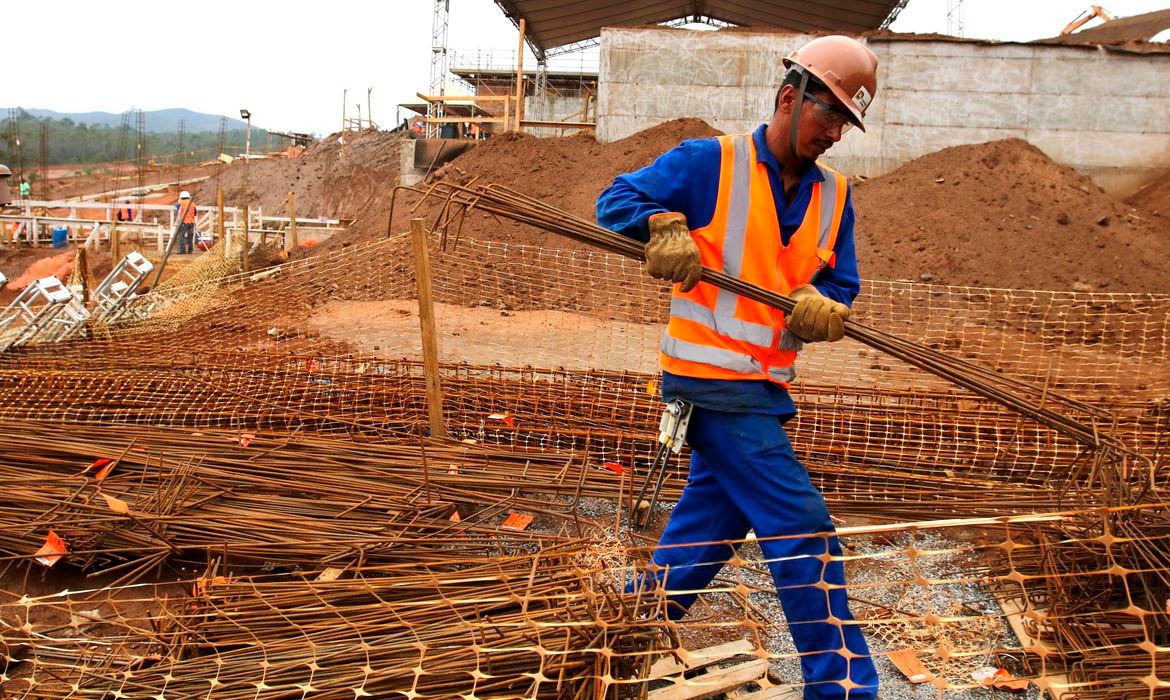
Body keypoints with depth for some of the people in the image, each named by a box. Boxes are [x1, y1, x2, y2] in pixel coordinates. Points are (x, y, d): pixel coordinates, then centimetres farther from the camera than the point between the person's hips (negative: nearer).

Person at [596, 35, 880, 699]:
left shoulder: (835, 195, 10)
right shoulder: (708, 163, -7)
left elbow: (842, 287, 6)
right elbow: (617, 200, -4)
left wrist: (822, 307, -17)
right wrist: (664, 225, -25)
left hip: (765, 386, 8)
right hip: (712, 377, -8)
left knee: (715, 513, 20)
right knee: (802, 530, -7)